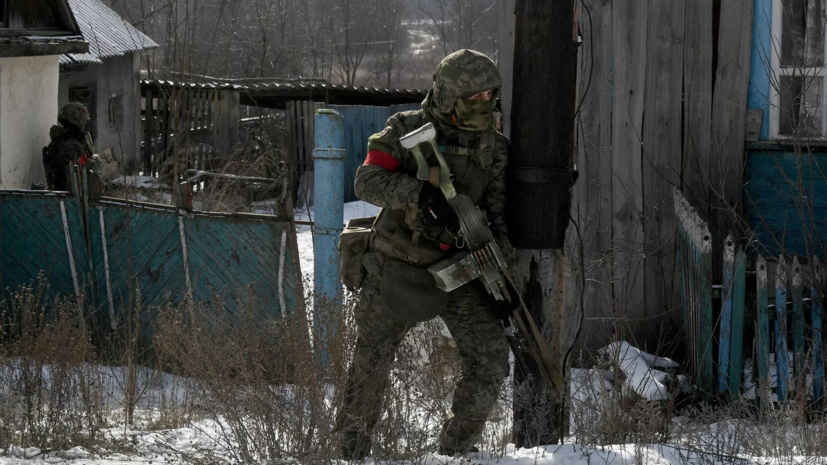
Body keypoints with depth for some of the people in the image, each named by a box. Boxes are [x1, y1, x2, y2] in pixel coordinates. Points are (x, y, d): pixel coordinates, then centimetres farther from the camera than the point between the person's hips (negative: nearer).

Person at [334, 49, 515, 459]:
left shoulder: (493, 147, 0)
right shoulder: (407, 130, -9)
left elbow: (499, 213, 0)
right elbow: (368, 182, -18)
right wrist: (419, 194, -34)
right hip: (398, 268, -2)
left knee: (490, 359, -13)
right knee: (371, 364, 9)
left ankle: (456, 449, 1)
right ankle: (352, 451, 28)